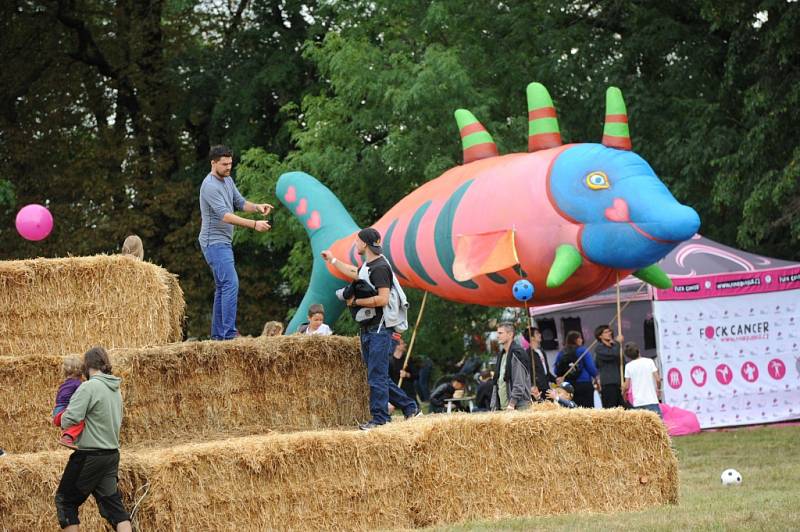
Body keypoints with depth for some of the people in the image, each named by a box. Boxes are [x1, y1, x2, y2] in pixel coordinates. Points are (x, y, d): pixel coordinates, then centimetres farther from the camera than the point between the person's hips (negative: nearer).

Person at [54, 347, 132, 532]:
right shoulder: (115, 389, 9)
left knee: (66, 500, 7)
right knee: (112, 501, 9)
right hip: (112, 454, 7)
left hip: (89, 456, -7)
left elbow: (69, 420, -22)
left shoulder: (89, 387, -16)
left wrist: (62, 418, 0)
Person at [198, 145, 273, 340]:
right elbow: (225, 215, -26)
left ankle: (218, 335, 15)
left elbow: (240, 203, 14)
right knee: (231, 284, -17)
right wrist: (254, 225, -32)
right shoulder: (210, 186, -19)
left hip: (223, 242, 10)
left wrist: (257, 206, -8)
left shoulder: (228, 180, 12)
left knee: (222, 287, 11)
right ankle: (229, 333, -22)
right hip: (214, 242, -10)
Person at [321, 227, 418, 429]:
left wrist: (356, 301, -14)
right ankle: (410, 407, 17)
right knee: (378, 377, 11)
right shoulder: (367, 266, 15)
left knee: (377, 376, -9)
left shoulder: (380, 267, -15)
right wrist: (333, 260, 49)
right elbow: (354, 273, 40)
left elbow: (382, 299, -24)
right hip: (368, 329, 10)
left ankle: (380, 418, -5)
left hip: (380, 330, -10)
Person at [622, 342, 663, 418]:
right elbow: (657, 379, -4)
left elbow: (627, 386, 2)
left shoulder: (628, 366, 2)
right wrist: (658, 389, 16)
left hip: (638, 403, 1)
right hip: (652, 400, -1)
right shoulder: (649, 362, 0)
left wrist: (623, 390, 24)